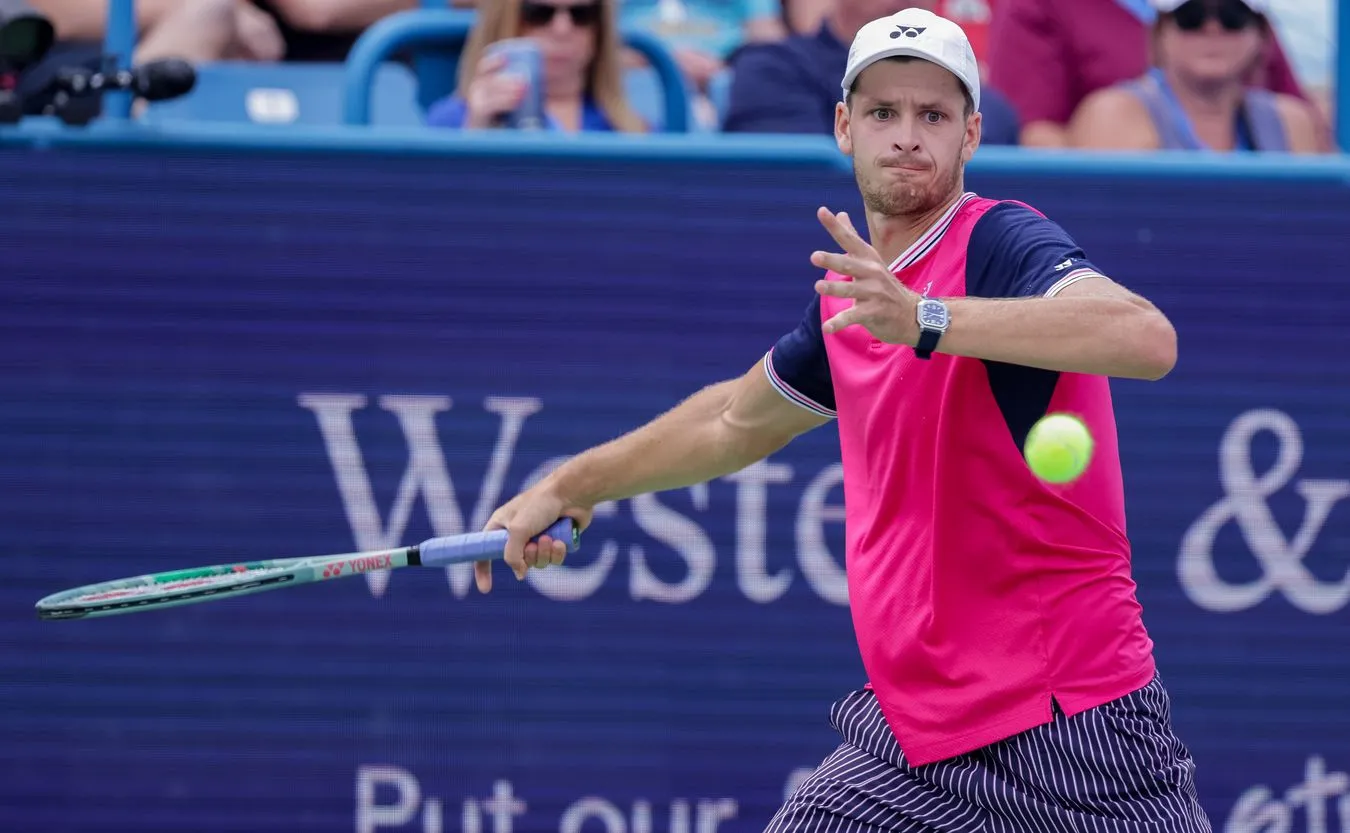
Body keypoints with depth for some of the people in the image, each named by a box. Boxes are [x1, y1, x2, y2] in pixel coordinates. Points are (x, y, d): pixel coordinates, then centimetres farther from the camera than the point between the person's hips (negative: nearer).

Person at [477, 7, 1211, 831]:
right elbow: (739, 419, 33)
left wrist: (926, 320, -40)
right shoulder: (850, 298, 12)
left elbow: (1147, 339, -33)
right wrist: (568, 487, 36)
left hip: (1068, 730, -7)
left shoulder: (1001, 244, -12)